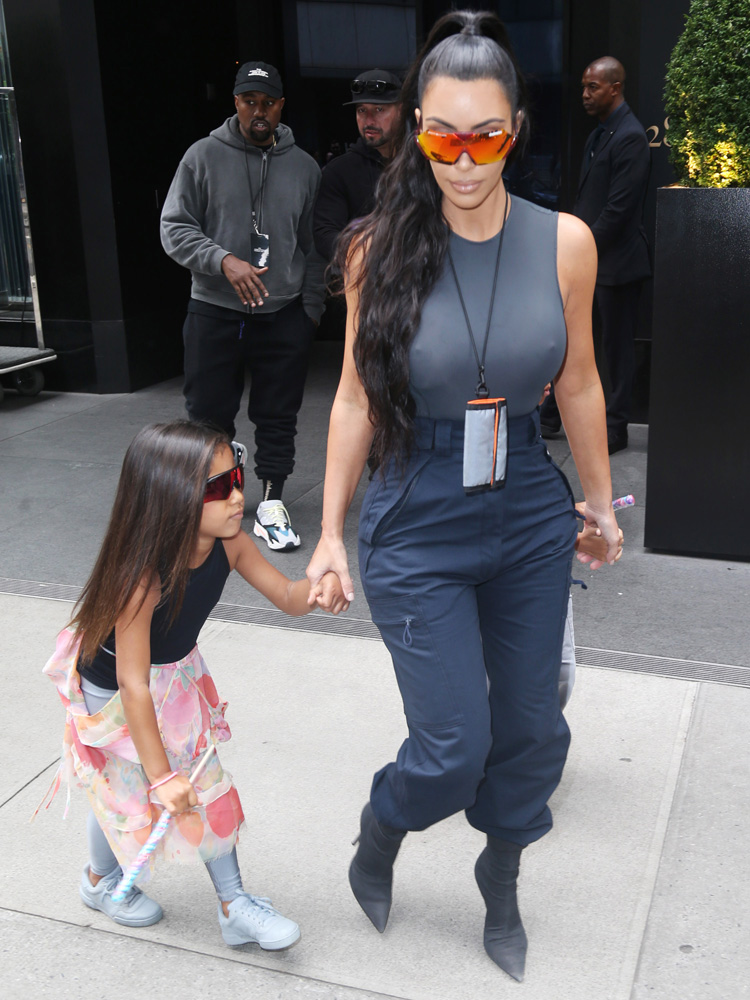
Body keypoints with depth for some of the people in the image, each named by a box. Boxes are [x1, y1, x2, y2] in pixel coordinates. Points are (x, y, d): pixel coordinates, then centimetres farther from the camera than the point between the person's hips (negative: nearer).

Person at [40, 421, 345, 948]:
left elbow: (288, 597, -10)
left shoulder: (229, 544, -21)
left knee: (207, 783, 9)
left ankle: (235, 905, 25)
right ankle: (101, 880, 46)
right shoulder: (142, 575, -40)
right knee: (125, 790, 14)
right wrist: (160, 775, -30)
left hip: (177, 676, 6)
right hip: (112, 692, -5)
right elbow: (133, 684, -35)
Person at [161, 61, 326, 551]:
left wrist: (311, 308, 6)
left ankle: (271, 503, 17)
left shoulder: (304, 166, 8)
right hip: (214, 313, -1)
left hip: (284, 315, 1)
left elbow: (315, 247, 11)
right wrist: (224, 261, -17)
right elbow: (175, 227, -2)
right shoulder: (204, 156, 1)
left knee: (278, 417, 5)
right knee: (209, 414, 5)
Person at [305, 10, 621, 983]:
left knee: (529, 727, 14)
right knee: (454, 746, 0)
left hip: (530, 518, 3)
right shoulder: (382, 246, -9)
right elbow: (356, 397, -3)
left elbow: (579, 385, 6)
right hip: (418, 528, -2)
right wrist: (330, 531, -1)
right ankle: (378, 836, 36)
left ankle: (501, 890, 43)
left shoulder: (564, 242, -6)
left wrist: (600, 501, 14)